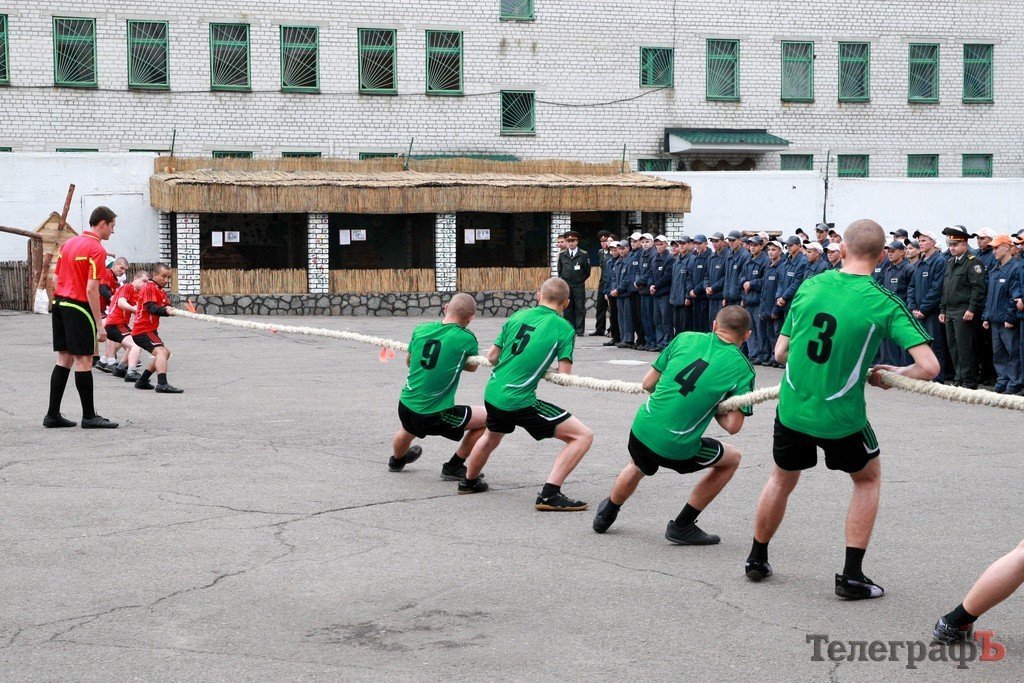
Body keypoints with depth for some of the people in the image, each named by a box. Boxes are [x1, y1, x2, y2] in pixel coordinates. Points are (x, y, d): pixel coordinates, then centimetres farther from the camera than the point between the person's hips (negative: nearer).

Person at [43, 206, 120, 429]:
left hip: (59, 304, 8)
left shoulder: (69, 243, 13)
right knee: (83, 360, -3)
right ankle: (89, 416, 2)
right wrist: (99, 324, -16)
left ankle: (52, 415, 12)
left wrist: (61, 301, 20)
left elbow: (55, 279, 14)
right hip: (79, 308, -8)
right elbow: (91, 289, -18)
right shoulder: (97, 249, -12)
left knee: (64, 359, 11)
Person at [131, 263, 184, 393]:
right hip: (143, 330, -11)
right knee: (161, 351, -28)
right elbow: (152, 308, -27)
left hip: (149, 330, 11)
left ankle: (142, 380, 32)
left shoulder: (160, 291, 18)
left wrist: (170, 310, -19)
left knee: (165, 353, 26)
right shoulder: (150, 287, -12)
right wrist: (165, 310, -44)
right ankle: (162, 384, -44)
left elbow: (166, 307, 4)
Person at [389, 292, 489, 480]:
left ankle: (396, 460, 67)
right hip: (436, 415, -6)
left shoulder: (421, 329, -1)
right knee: (486, 418, 11)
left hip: (406, 406, 6)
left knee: (408, 430, 39)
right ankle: (454, 467, 18)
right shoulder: (466, 338, -14)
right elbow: (472, 367, 6)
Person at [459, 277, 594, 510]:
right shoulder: (564, 328, -6)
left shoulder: (518, 315, 7)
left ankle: (469, 481, 59)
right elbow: (564, 376, -10)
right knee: (583, 436, -2)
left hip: (492, 394, 7)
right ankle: (549, 494, -11)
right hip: (520, 401, -6)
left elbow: (492, 356, 11)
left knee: (491, 436, 38)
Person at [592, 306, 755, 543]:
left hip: (642, 429, 4)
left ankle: (606, 515, 58)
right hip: (678, 449, -4)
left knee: (637, 467, 38)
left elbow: (648, 383, 8)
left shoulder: (686, 338, 5)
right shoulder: (742, 367, -2)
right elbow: (732, 426, -7)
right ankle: (682, 527, 21)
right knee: (731, 458, 23)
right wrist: (709, 404, 12)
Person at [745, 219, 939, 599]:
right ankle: (851, 575, 18)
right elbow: (929, 367, -16)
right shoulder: (885, 304, -11)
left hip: (792, 409, 3)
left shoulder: (809, 287, -1)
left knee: (782, 479, 27)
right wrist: (893, 375, 3)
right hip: (841, 417, -3)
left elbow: (780, 352, 6)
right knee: (868, 478, 23)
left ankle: (757, 560, 39)